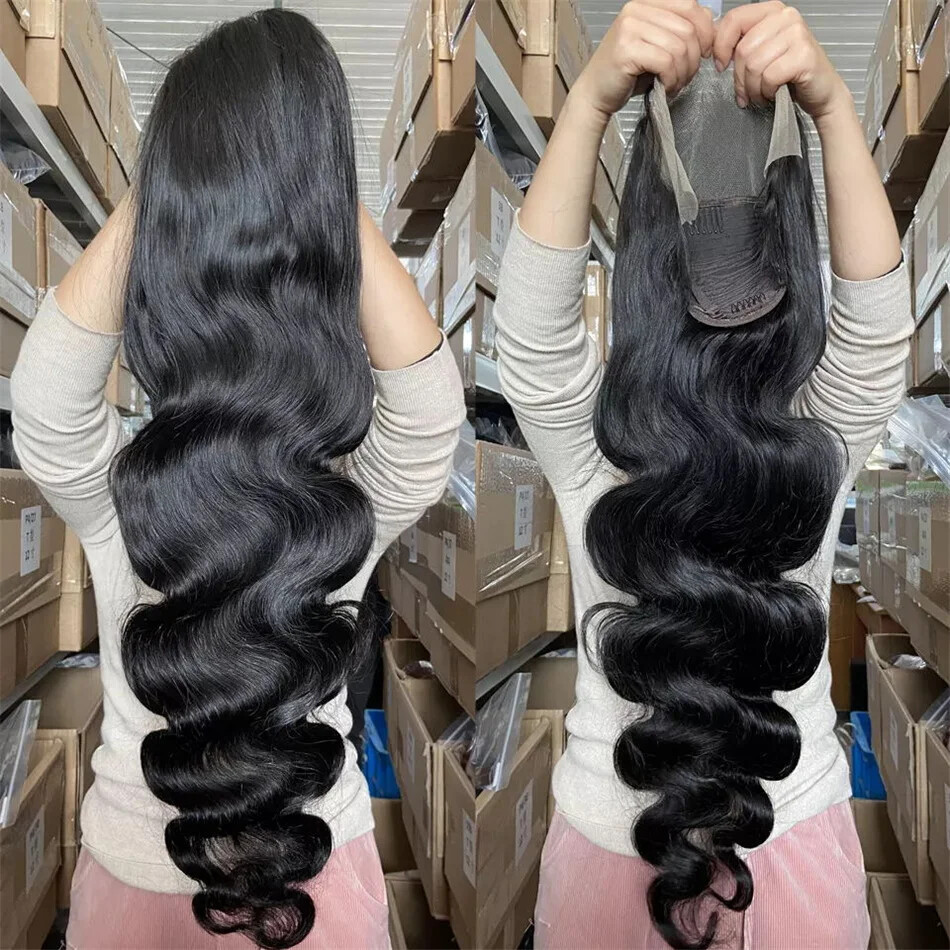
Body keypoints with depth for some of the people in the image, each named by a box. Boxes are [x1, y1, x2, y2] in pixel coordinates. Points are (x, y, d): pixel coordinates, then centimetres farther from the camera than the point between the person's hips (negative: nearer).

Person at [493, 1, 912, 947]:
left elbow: (874, 317, -23)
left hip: (791, 827, 1)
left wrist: (831, 104, -37)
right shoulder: (593, 456, -10)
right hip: (613, 832, 0)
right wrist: (592, 96, -38)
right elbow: (535, 315, -25)